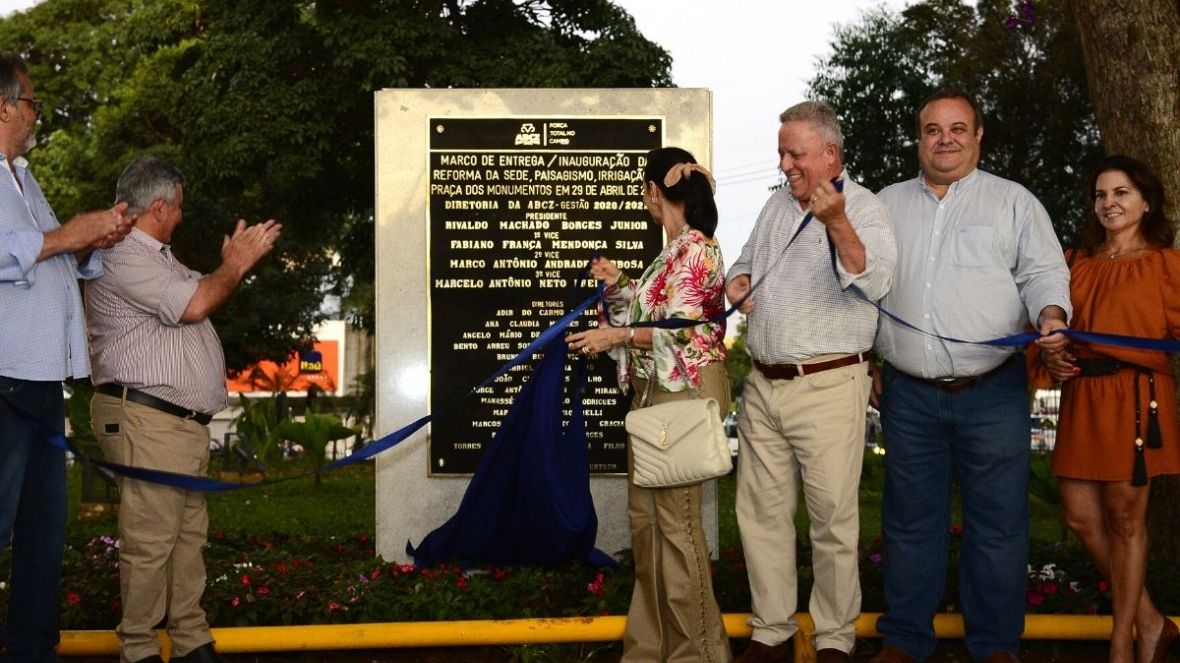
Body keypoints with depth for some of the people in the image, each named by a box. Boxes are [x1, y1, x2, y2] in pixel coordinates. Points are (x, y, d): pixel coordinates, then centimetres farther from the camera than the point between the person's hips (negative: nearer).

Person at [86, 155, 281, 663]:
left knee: (189, 534, 11)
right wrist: (234, 267, -4)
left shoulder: (157, 258, 23)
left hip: (185, 422, 11)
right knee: (150, 540, -8)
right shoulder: (123, 258, -12)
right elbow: (192, 305, -18)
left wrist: (233, 263, 26)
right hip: (145, 420, -11)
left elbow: (198, 296, 34)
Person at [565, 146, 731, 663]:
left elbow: (681, 330, -19)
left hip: (685, 393, -10)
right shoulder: (673, 251, 15)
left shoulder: (696, 249, -13)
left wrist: (614, 336, -18)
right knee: (645, 514, 13)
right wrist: (617, 285, 10)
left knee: (675, 520, -5)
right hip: (654, 389, 10)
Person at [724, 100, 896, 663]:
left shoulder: (863, 209, -6)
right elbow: (747, 258, 29)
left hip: (828, 385, -7)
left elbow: (873, 283, -23)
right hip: (763, 384, 7)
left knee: (833, 519, 0)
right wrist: (737, 280, 6)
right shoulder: (778, 203, 15)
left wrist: (838, 225, -38)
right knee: (760, 512, 10)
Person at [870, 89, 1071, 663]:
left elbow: (1044, 273, 3)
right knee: (910, 522, 8)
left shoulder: (1014, 202, 8)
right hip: (909, 395, 2)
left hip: (993, 394, -2)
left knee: (998, 523, 2)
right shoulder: (886, 205, 14)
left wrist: (1051, 314, -19)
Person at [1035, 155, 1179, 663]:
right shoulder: (1077, 263, 16)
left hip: (1135, 397, -5)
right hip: (1081, 397, 5)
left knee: (1124, 517, 0)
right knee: (1081, 517, 5)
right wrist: (1050, 357, 2)